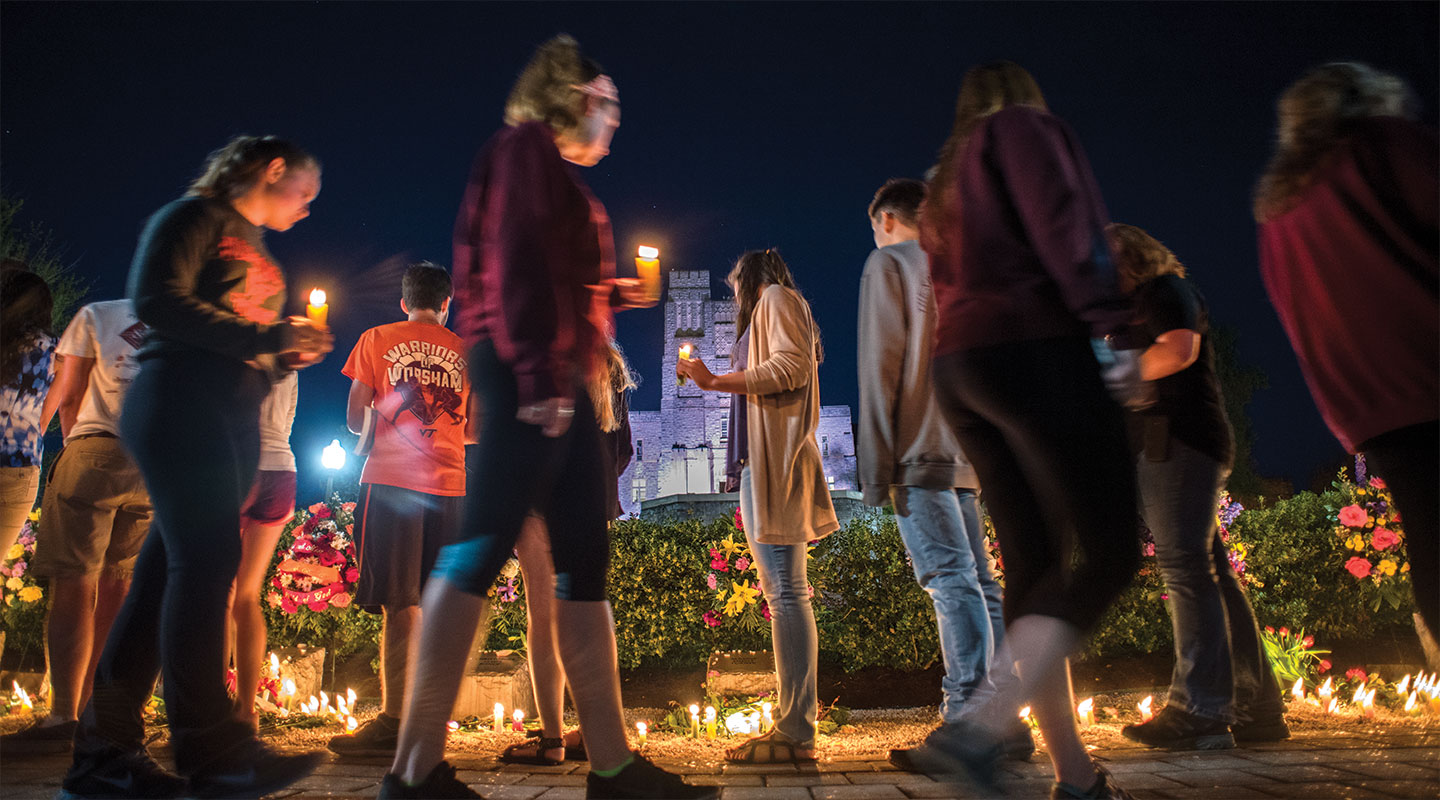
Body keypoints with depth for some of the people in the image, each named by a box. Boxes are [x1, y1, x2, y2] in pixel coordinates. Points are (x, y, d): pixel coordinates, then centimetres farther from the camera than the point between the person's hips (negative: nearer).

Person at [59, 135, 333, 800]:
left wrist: (286, 355, 7)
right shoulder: (196, 217, 3)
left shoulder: (254, 251, 27)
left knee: (171, 571, 3)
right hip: (180, 403, -8)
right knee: (206, 560, -16)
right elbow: (158, 302, -12)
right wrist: (264, 337, -14)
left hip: (232, 419, 8)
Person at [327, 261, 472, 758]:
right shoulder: (464, 352, 12)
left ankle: (394, 721, -8)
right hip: (449, 487, 2)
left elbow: (355, 420, 7)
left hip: (392, 480, -2)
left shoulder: (376, 340, 7)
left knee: (399, 604, -5)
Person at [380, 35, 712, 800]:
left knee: (584, 556, 4)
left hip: (557, 379, 10)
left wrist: (615, 293, 27)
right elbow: (514, 263, -13)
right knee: (483, 544, -14)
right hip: (528, 374, -10)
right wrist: (537, 376, -21)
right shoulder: (527, 146, 2)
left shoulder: (552, 170, 28)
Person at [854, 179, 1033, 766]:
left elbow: (880, 365, -8)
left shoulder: (887, 262, 3)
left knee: (951, 577, -14)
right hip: (967, 452, 7)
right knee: (978, 583, 6)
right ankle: (1003, 724, 7)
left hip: (921, 449, -7)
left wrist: (876, 464, -11)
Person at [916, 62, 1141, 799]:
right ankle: (980, 731, -25)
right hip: (1037, 349, -8)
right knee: (1108, 554, -11)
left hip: (960, 367, 8)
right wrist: (1112, 328, -15)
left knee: (1032, 568, 4)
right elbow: (1063, 230, -10)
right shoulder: (1024, 127, 7)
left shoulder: (947, 179, 28)